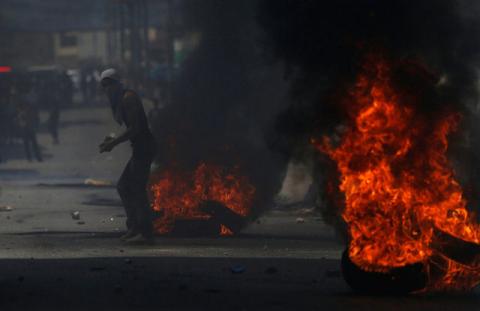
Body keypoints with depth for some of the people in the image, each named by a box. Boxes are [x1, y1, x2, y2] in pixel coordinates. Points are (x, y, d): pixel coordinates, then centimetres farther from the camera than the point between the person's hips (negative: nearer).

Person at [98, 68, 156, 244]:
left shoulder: (128, 98, -11)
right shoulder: (119, 102, 19)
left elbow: (134, 128, -18)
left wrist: (113, 143, -15)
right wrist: (112, 140, 10)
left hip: (143, 148, -10)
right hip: (140, 148, 10)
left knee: (137, 189, -11)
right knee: (123, 186, 14)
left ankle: (145, 232, -10)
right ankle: (134, 228, 18)